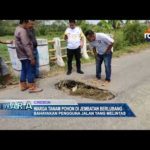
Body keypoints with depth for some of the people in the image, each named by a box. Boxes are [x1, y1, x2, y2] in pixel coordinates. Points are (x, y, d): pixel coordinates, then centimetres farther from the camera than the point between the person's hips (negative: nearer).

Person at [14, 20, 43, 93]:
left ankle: (23, 85, 26)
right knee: (29, 71, -2)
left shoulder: (18, 29, 12)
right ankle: (32, 87, 8)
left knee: (24, 70, 17)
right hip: (25, 56, -10)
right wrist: (32, 58, -25)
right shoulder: (22, 31, -21)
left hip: (22, 55, 10)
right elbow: (26, 46, -26)